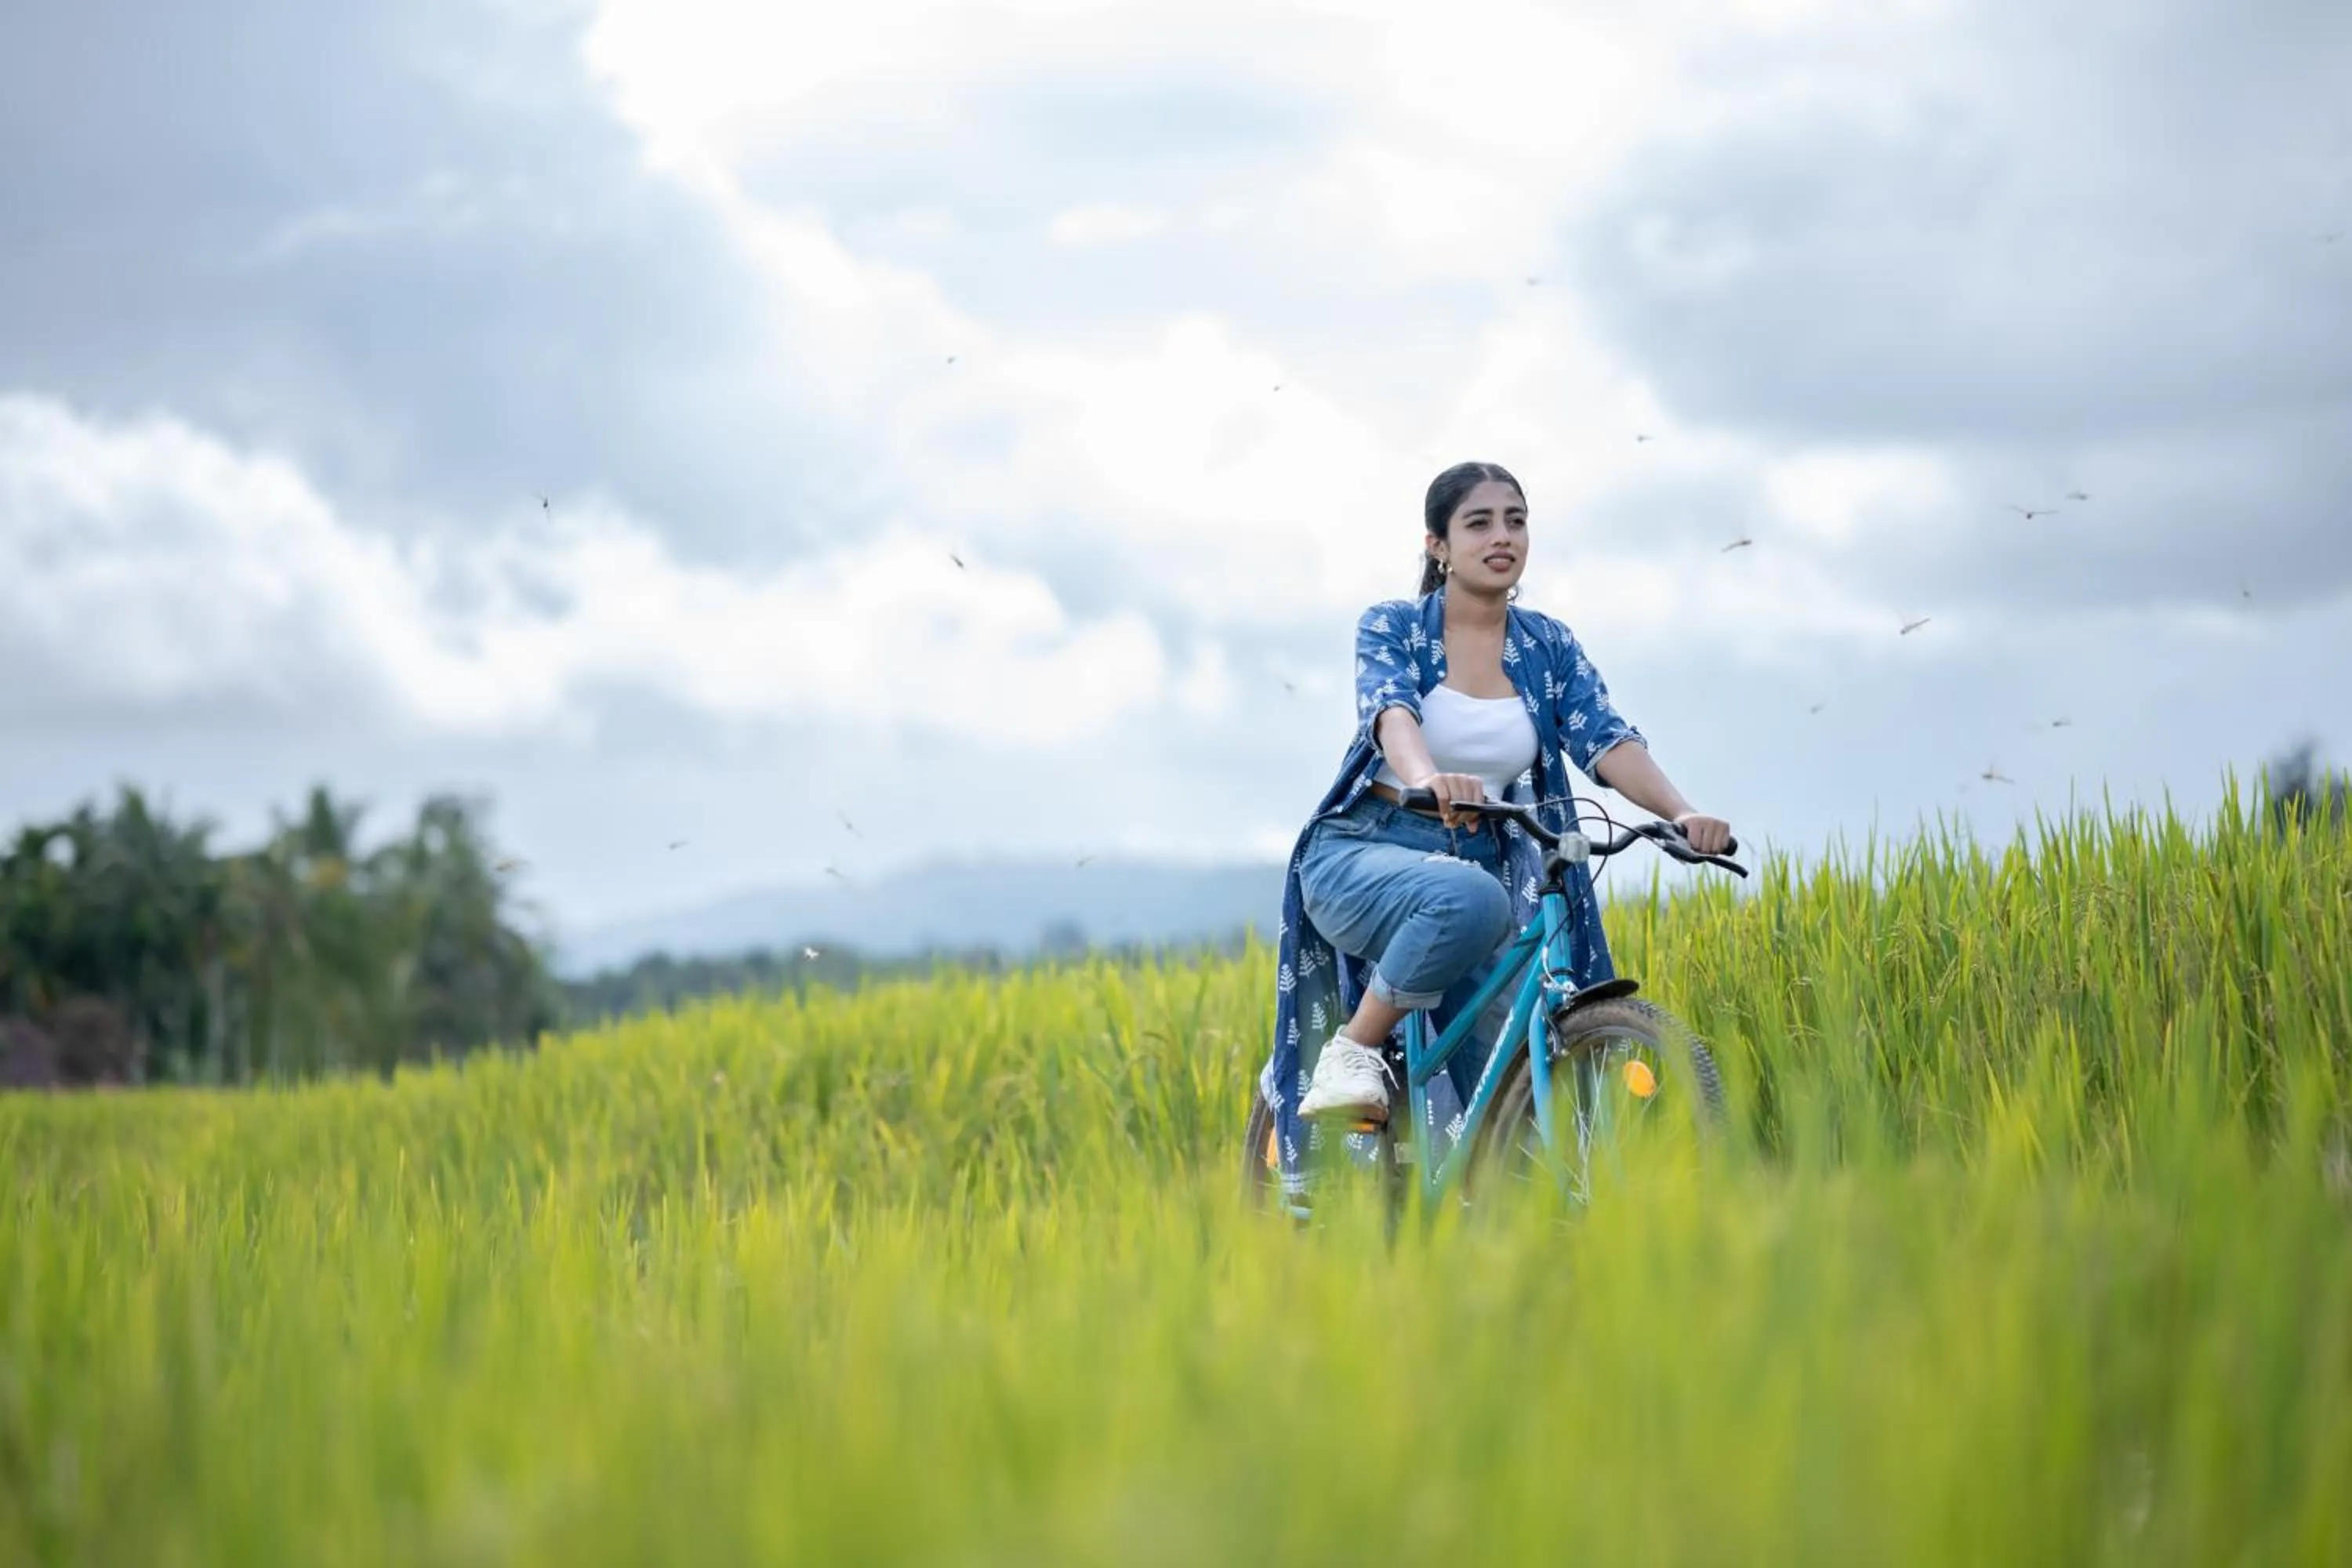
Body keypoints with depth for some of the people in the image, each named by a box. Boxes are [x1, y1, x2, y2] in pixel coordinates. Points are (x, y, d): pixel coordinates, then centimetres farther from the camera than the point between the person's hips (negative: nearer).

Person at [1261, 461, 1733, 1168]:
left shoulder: (1548, 647, 6)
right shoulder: (1392, 627, -4)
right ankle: (1351, 1051, -22)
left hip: (1479, 863, 4)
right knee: (1470, 898, -39)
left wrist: (1683, 812, -30)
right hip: (1363, 857, -4)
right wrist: (1428, 779, -49)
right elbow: (1391, 713, -25)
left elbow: (1608, 742, -9)